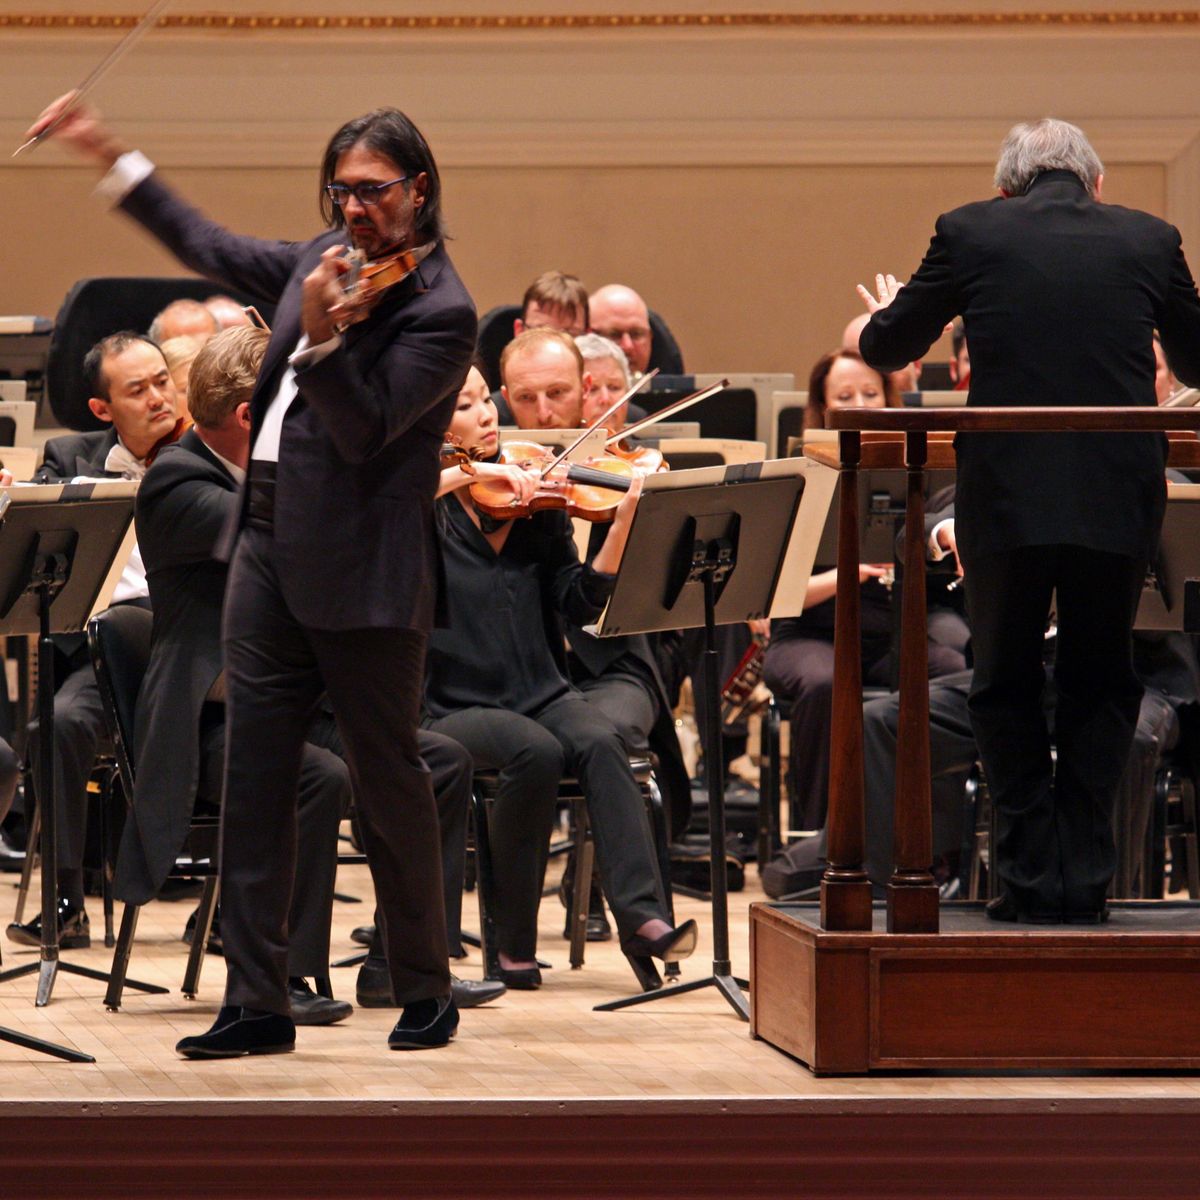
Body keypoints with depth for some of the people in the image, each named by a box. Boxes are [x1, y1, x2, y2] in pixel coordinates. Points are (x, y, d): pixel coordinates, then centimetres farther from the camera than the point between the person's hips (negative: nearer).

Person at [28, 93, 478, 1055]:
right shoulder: (326, 260, 10)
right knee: (254, 778, 3)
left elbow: (363, 433, -18)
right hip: (272, 545, 7)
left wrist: (321, 335, -31)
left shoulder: (440, 311, -12)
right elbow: (214, 250, 25)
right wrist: (112, 157, 25)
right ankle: (258, 1002, 5)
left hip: (362, 575, -7)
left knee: (387, 779, 2)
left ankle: (427, 993, 16)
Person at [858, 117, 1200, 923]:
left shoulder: (970, 233, 2)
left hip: (1007, 495, -1)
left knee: (1007, 685, 14)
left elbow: (886, 350, 12)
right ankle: (1084, 878, 10)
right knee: (1100, 687, 16)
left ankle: (1031, 874, 7)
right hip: (1119, 500, 1)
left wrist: (886, 315, 36)